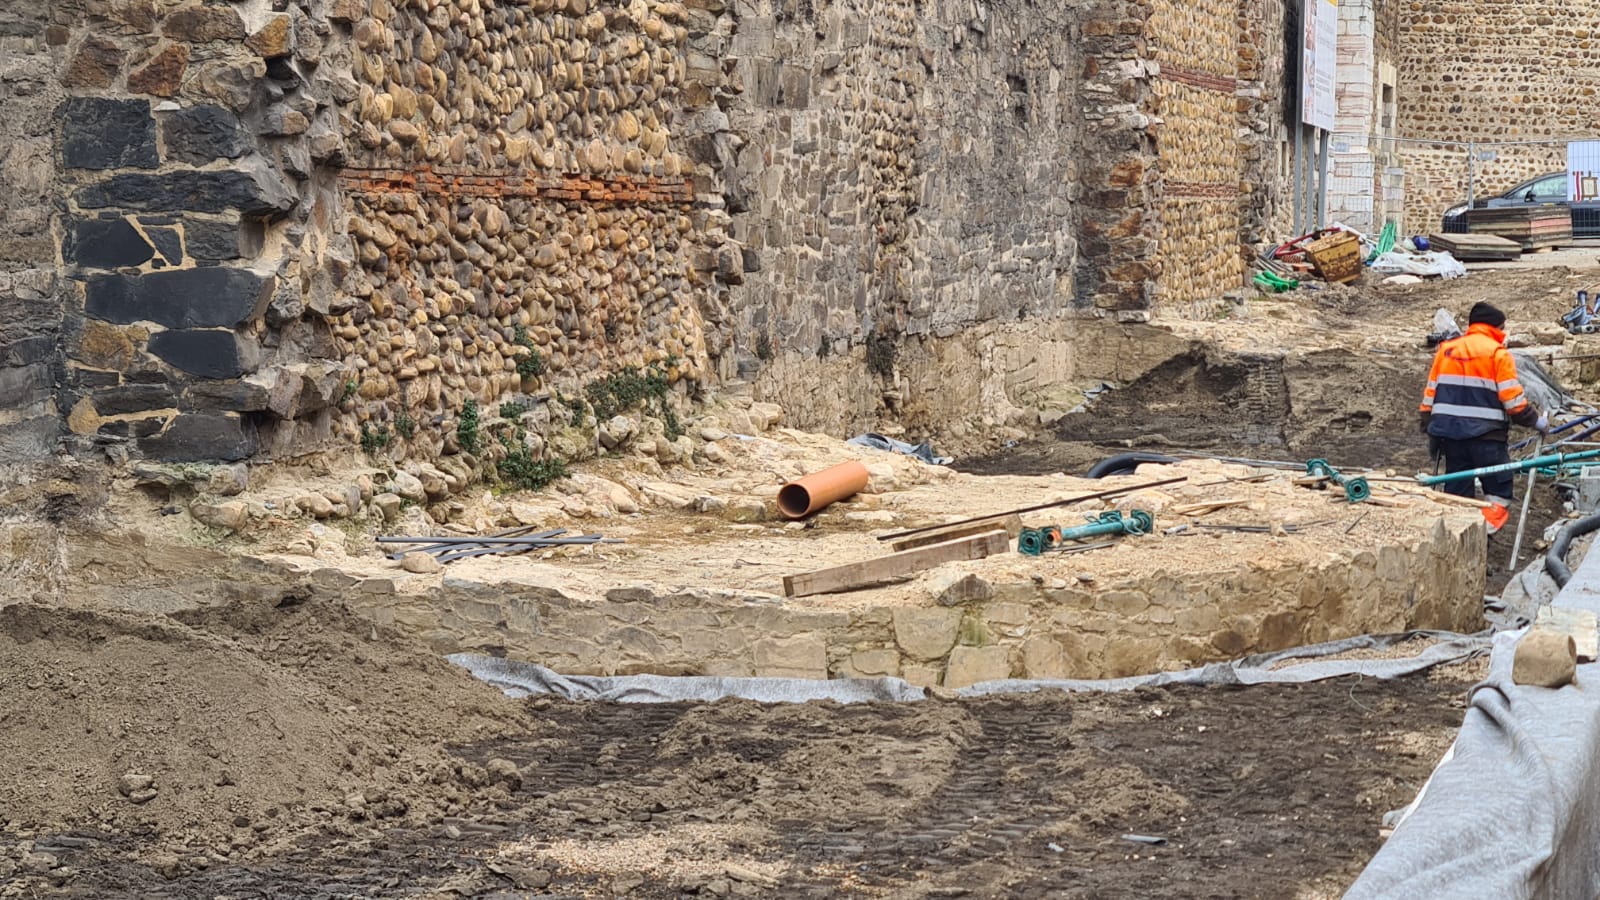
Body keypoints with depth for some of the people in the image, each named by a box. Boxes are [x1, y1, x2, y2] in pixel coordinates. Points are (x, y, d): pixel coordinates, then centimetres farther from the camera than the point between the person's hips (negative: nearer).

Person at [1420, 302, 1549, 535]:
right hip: (1485, 434, -5)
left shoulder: (1446, 349, 13)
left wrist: (1429, 428, 21)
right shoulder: (1498, 353, -4)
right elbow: (1513, 399, -9)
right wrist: (1537, 420, 4)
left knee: (1457, 484, 13)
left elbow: (1430, 393, 14)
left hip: (1448, 430, 5)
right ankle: (1490, 524, -13)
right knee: (1498, 487, 3)